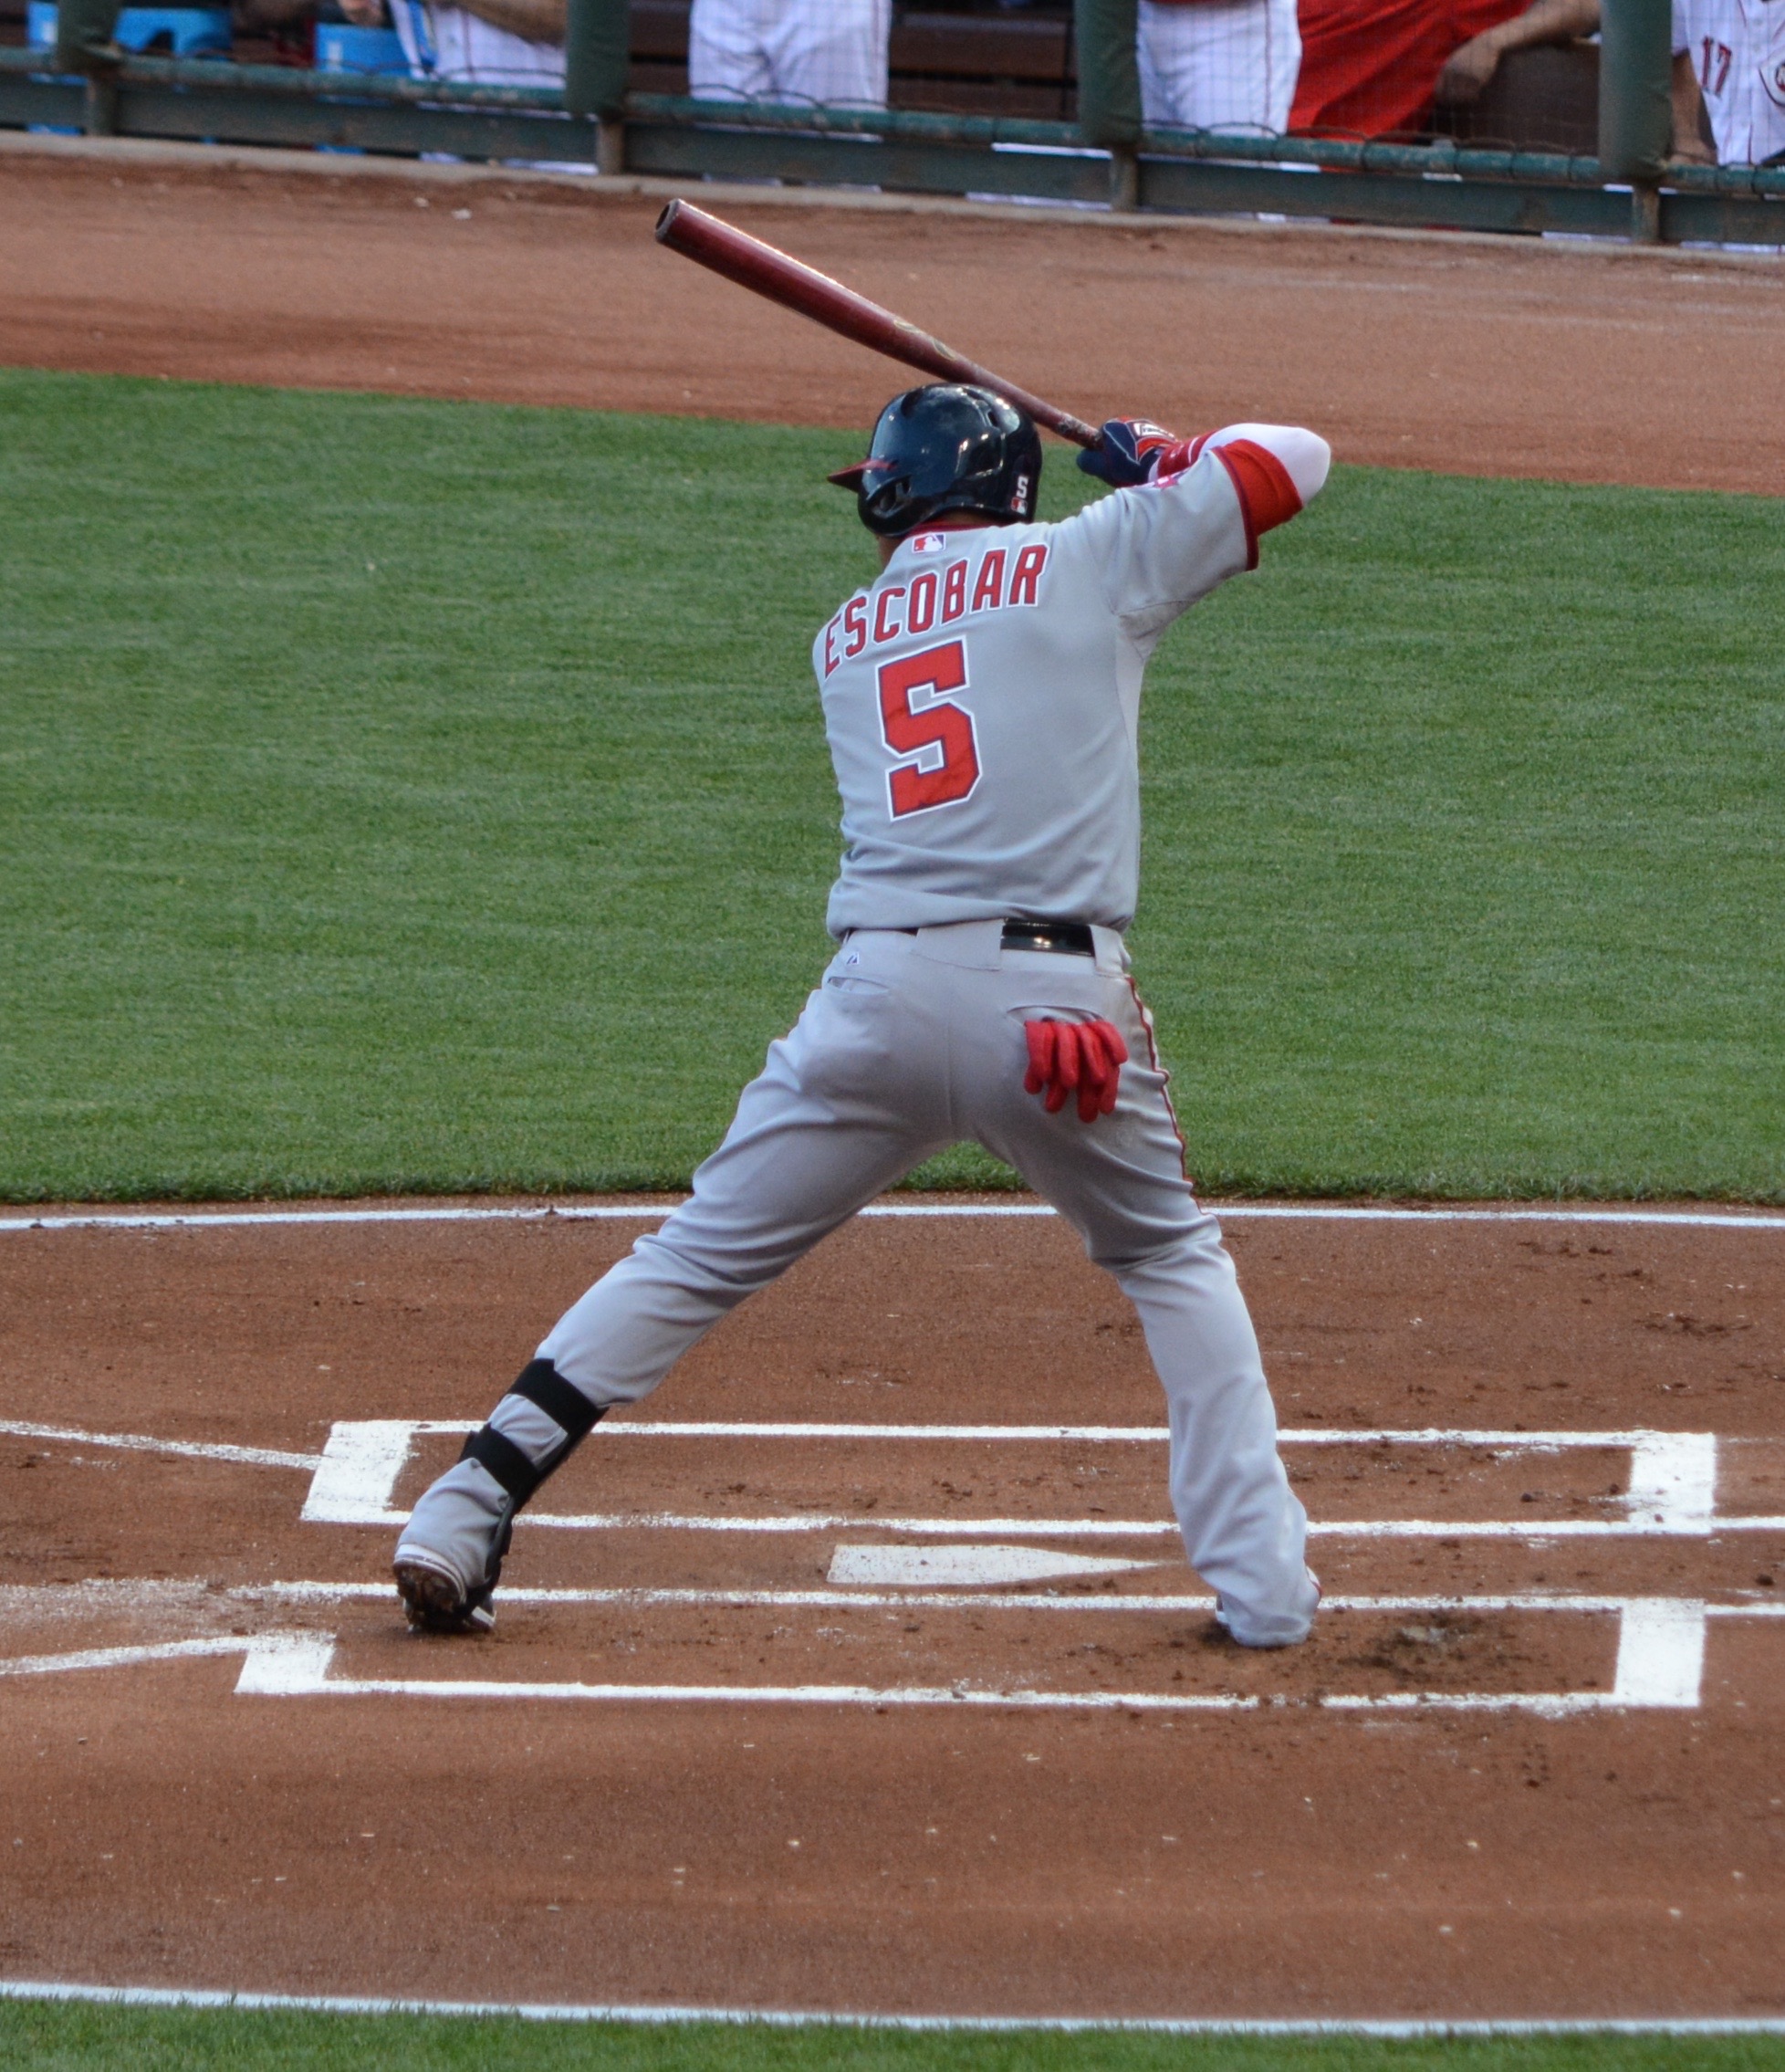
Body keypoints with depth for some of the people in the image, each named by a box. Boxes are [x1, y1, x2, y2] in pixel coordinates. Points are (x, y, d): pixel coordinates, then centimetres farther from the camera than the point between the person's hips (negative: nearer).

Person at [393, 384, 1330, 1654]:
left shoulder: (847, 638, 22)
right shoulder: (1083, 562, 10)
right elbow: (1294, 461, 14)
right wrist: (1165, 463, 34)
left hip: (878, 993, 2)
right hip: (1058, 999, -2)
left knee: (694, 1262, 11)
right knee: (1175, 1262, 21)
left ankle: (462, 1524, 3)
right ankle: (1262, 1582, 11)